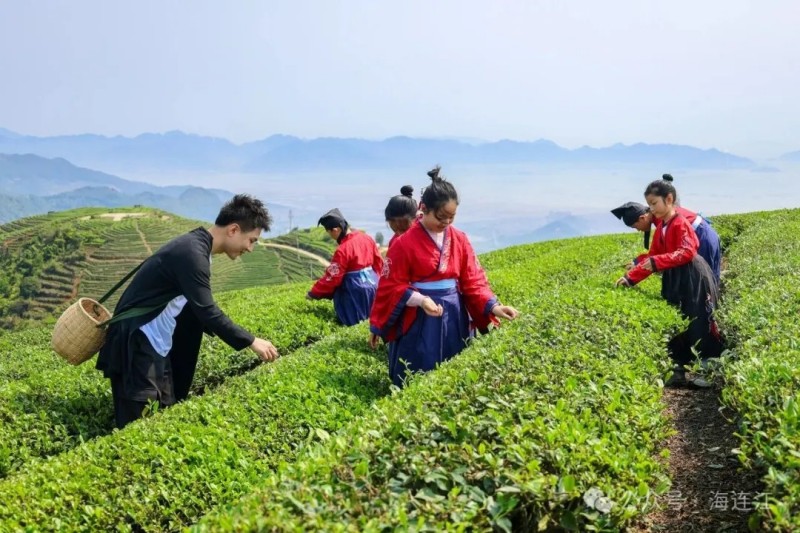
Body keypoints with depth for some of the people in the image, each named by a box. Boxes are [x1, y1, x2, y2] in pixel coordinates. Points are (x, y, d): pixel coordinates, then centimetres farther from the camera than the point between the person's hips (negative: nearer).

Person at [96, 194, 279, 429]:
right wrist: (251, 341, -19)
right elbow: (206, 311, -25)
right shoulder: (192, 252, -21)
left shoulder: (196, 245, 9)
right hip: (137, 343, -10)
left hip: (156, 343, 10)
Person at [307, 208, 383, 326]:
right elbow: (379, 263, 11)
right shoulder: (366, 238, 1)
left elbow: (332, 277, -15)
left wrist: (313, 293, -4)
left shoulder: (343, 250, -21)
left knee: (351, 320, 6)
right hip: (372, 284, 7)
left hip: (355, 292, -7)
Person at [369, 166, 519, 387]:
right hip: (418, 323, -4)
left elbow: (474, 281, 2)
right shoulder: (404, 244, -11)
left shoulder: (460, 240, 3)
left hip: (455, 319, 4)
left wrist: (493, 306, -12)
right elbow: (391, 287, -8)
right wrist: (420, 300, -22)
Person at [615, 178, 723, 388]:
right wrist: (630, 277, 3)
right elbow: (651, 257, 13)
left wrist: (657, 262, -33)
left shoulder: (680, 222, -13)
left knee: (698, 324, -4)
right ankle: (681, 370, 16)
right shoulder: (660, 227, 13)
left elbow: (687, 252, -25)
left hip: (693, 279, -9)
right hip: (673, 280, 9)